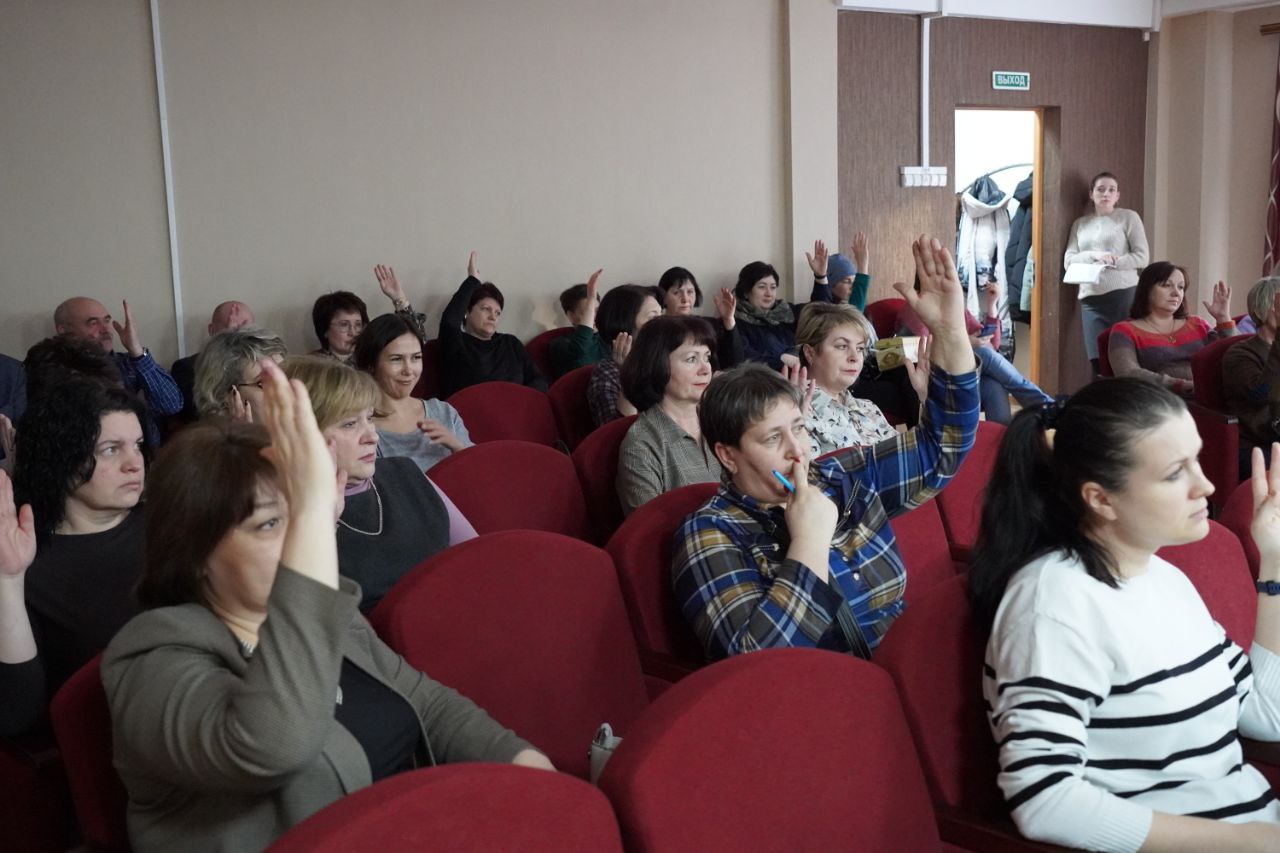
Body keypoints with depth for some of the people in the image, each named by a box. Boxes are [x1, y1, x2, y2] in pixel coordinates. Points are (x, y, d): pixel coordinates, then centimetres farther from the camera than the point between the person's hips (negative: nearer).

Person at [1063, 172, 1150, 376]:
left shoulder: (1128, 217, 7)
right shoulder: (1080, 224, 18)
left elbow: (1142, 257, 0)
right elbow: (1068, 261, 7)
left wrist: (1110, 262, -9)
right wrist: (1094, 255, -10)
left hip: (1123, 294, -3)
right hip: (1090, 298, 3)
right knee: (1098, 361, -6)